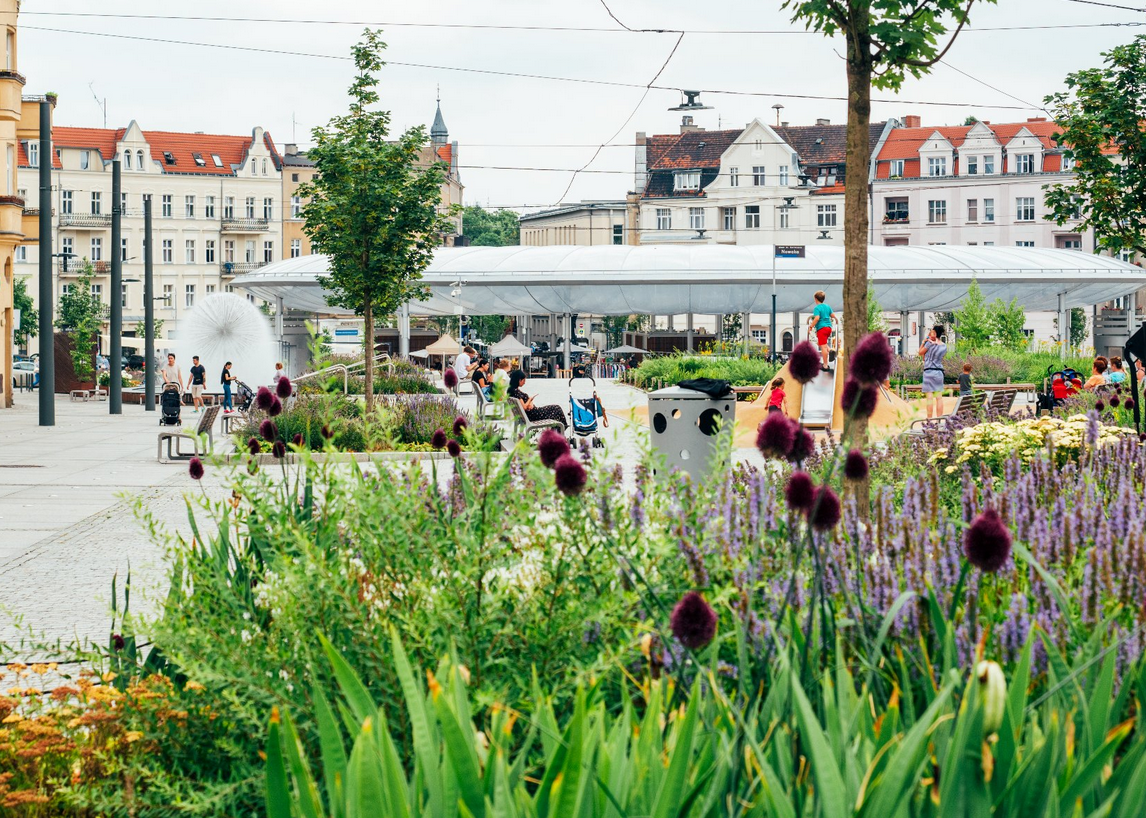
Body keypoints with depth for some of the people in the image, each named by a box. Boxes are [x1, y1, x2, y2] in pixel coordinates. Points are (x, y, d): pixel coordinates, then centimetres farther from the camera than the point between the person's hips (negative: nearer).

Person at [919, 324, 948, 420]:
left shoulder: (930, 343, -10)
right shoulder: (944, 346, 7)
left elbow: (920, 353, 1)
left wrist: (924, 342, 6)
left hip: (929, 371, -5)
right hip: (939, 372, 5)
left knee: (929, 397, -6)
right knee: (939, 397, 5)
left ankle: (929, 419, -9)